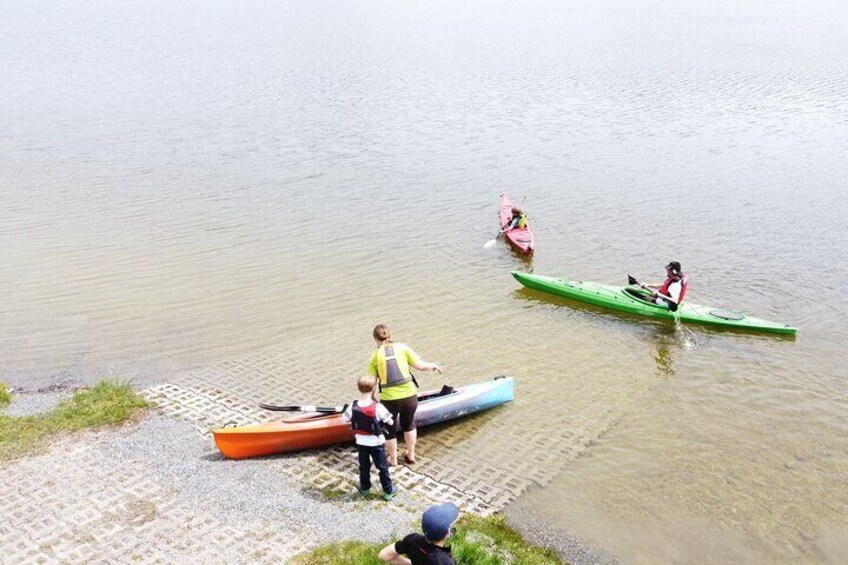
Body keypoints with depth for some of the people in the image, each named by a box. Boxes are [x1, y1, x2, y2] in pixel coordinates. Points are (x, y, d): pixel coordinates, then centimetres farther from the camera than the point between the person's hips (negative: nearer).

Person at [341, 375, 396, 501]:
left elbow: (344, 419, -1)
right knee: (383, 467, 12)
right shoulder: (378, 407, -25)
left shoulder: (353, 406, -16)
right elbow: (391, 422, -18)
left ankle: (365, 489, 36)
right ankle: (388, 491, 22)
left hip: (361, 442, 3)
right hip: (377, 443, -3)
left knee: (364, 466, 22)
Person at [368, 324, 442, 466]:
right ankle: (411, 455, 41)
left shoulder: (375, 355, -3)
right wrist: (433, 365, 15)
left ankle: (393, 460, 37)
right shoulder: (403, 348, -2)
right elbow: (420, 366, -5)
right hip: (409, 396, 2)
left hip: (389, 399, -2)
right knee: (409, 424, 28)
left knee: (389, 429, 22)